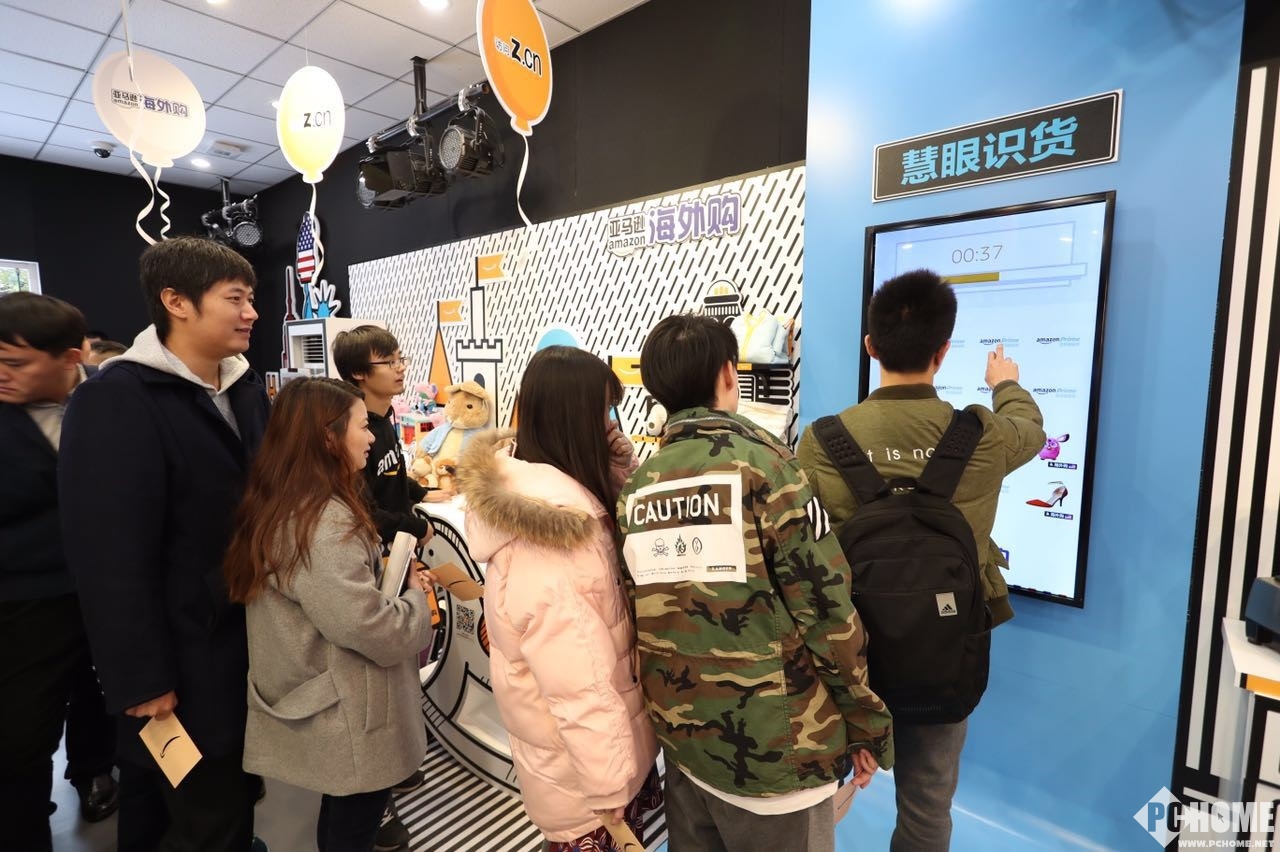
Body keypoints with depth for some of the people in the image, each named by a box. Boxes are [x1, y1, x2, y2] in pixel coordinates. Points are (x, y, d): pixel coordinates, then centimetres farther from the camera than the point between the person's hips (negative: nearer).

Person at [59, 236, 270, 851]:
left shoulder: (246, 388, 5)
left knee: (238, 795, 22)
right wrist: (142, 679, -16)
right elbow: (112, 557, -19)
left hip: (250, 638, 7)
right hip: (184, 655, -6)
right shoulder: (115, 400, -17)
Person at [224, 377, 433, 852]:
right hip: (348, 720, -9)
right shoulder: (325, 521, -28)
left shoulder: (277, 505, 2)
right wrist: (416, 599, -11)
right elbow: (370, 630, -29)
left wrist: (385, 574, 3)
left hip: (323, 708, 9)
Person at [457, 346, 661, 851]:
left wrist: (618, 455, -9)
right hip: (581, 774, -8)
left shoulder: (538, 493, -5)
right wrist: (611, 795, -19)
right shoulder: (543, 546, -34)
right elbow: (583, 690, -29)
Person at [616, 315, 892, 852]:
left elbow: (639, 617, 3)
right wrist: (869, 723, -2)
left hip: (681, 738, 5)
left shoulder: (636, 487, -1)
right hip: (776, 746, -4)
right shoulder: (763, 465, -16)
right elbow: (825, 609, -16)